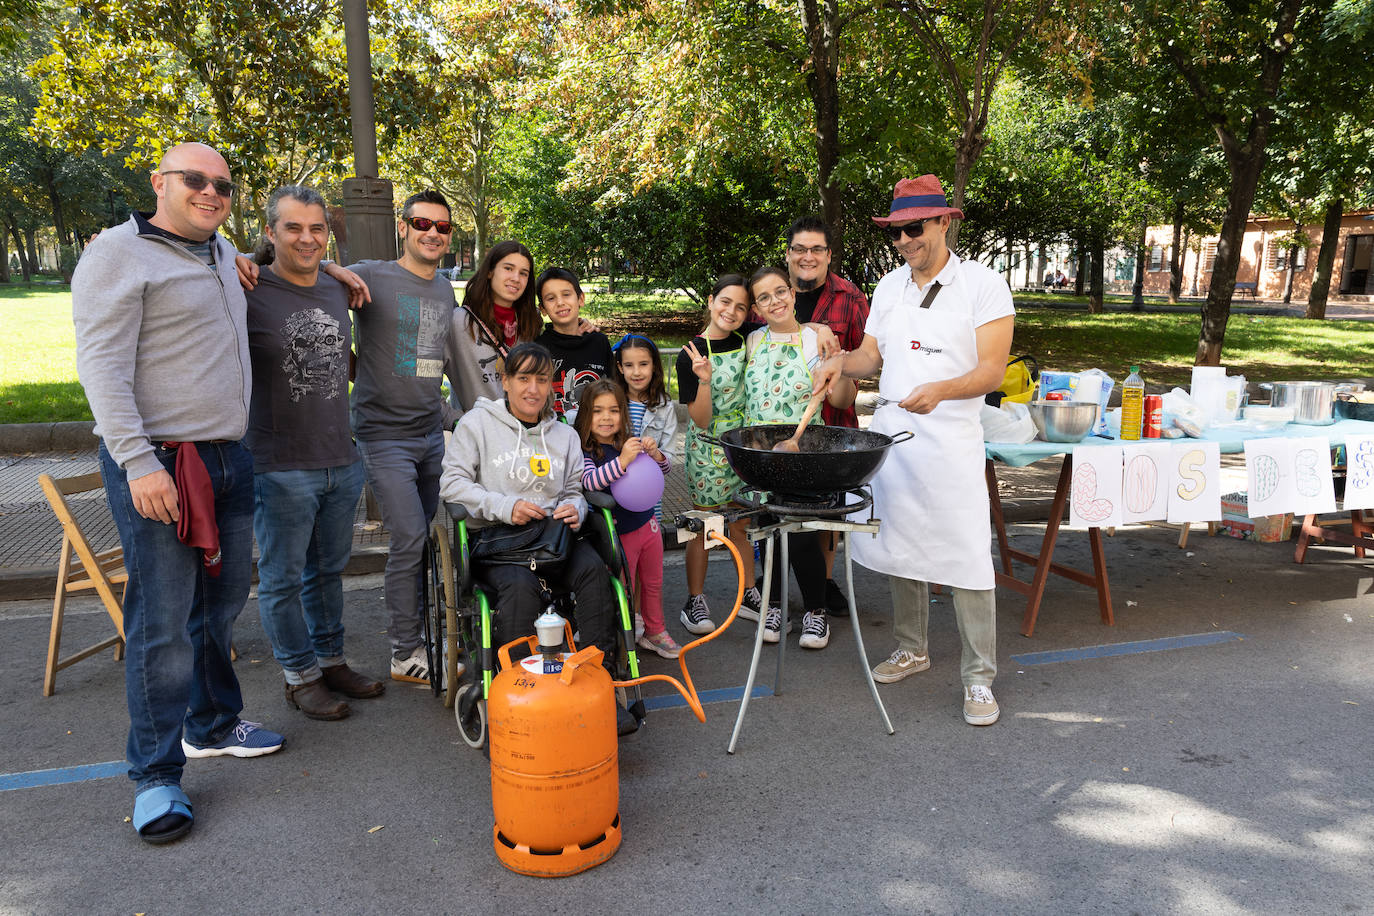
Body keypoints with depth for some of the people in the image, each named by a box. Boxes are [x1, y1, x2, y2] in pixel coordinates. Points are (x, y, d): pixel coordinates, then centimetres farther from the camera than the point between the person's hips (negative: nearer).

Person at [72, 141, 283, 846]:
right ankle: (155, 775, 9)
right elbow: (102, 366, -14)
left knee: (222, 601, 15)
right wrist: (140, 463, -21)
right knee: (163, 621, -4)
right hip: (157, 463, -7)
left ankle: (213, 724, 33)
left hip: (229, 458, 8)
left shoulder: (224, 254, 16)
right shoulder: (120, 252, -7)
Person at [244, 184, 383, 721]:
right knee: (283, 577, 7)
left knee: (329, 569, 19)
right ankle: (299, 676, 23)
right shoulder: (247, 294, -11)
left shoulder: (338, 291, 10)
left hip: (343, 460, 6)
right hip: (280, 468, -6)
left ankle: (331, 661, 33)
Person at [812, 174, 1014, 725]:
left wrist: (940, 390, -28)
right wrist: (843, 363, -6)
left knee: (966, 557, -5)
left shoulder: (983, 285, -5)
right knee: (899, 547, 13)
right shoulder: (888, 288, 11)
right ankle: (911, 650, 30)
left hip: (951, 438, -5)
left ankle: (979, 678, 6)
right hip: (890, 431, 6)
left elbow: (992, 370, -11)